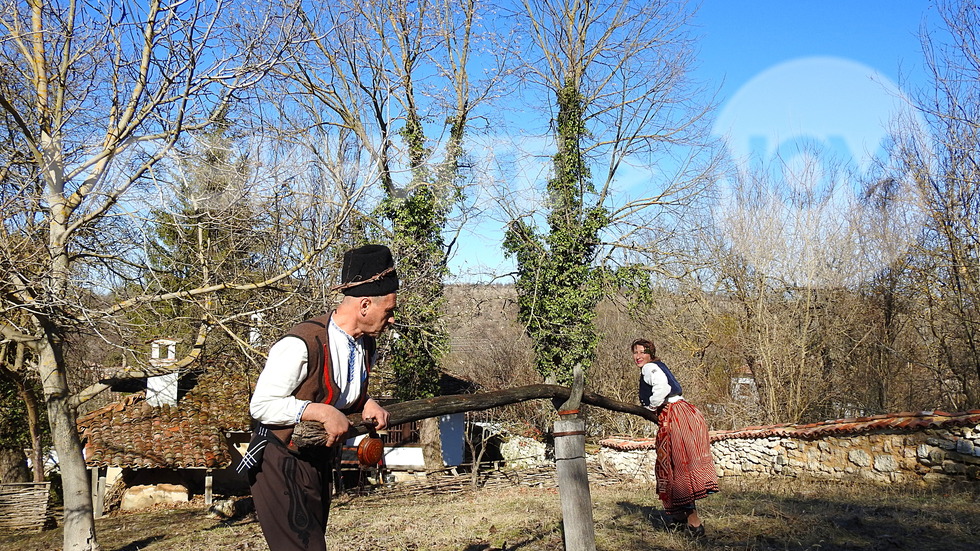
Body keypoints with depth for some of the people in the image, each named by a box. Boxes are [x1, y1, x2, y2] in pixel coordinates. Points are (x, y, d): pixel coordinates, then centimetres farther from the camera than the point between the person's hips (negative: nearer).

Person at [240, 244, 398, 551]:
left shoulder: (366, 347, 4)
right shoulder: (301, 345, -23)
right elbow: (261, 405, -20)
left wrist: (366, 405, -3)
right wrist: (321, 412, -28)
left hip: (320, 464, 9)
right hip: (281, 465, -8)